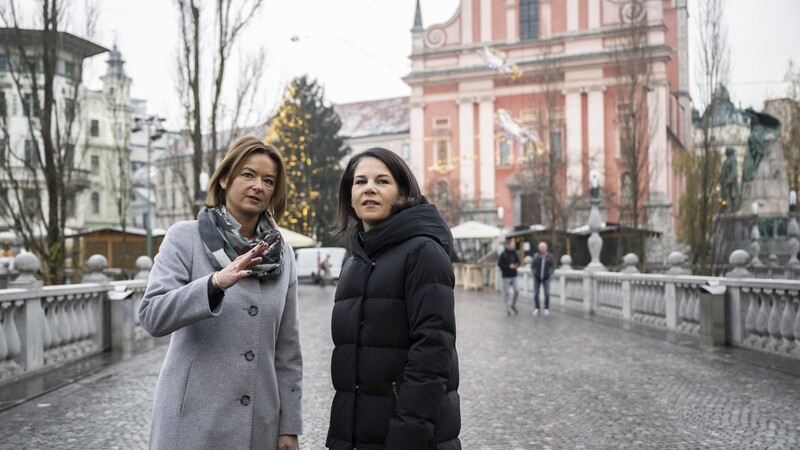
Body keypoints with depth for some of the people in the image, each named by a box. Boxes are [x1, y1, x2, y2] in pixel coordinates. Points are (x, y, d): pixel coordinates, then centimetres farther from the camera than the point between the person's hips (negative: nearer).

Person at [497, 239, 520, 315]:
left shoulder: (514, 253, 6)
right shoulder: (503, 254, -10)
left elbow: (518, 261, 16)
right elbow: (499, 264, -12)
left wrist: (516, 265, -7)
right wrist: (509, 266, -18)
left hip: (514, 276, 5)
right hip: (506, 276, -5)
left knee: (517, 291, 0)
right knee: (506, 293, 0)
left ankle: (513, 305, 22)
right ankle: (507, 309, 9)